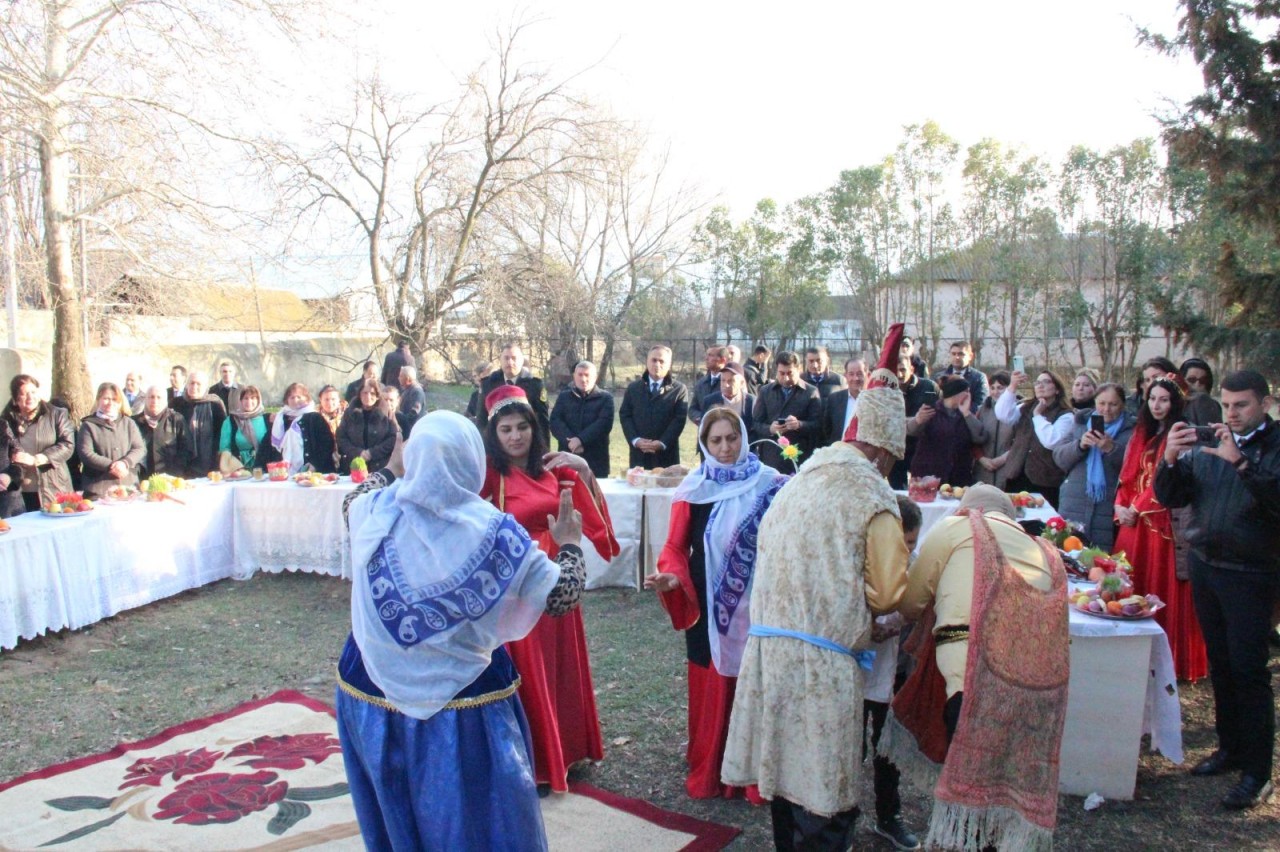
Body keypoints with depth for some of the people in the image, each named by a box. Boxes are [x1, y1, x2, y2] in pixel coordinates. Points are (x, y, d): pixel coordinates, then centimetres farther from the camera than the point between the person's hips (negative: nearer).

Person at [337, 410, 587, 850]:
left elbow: (353, 500, 18)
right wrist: (569, 545, 6)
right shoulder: (493, 533, -18)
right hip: (460, 707, -4)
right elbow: (563, 597, -11)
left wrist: (388, 468, 32)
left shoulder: (377, 510, -9)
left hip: (371, 692, 4)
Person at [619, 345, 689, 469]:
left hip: (666, 454, -2)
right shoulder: (633, 388, 13)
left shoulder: (679, 389, 5)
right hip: (639, 453, 2)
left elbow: (679, 419, -4)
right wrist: (636, 440, -9)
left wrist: (662, 443, -15)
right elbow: (624, 415, 7)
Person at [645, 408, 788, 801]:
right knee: (711, 688, 9)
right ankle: (709, 771, 25)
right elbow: (676, 546, 1)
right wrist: (670, 576, -18)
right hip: (709, 605, 0)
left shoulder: (769, 484, -2)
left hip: (754, 605, 0)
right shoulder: (694, 489, -1)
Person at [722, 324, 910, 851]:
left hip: (769, 646, 6)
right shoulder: (874, 500, -9)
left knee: (787, 769, 19)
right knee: (825, 796, 6)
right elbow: (886, 595, -10)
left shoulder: (801, 480, 10)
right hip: (824, 660, -6)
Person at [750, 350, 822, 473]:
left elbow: (818, 424, 0)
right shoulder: (765, 391, 12)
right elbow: (756, 423, 10)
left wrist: (800, 425, -19)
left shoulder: (811, 392, 5)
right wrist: (769, 429, -12)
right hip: (770, 457, 2)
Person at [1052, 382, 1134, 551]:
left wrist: (1112, 448, -22)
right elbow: (1059, 458, 8)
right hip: (1074, 507, 3)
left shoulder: (1131, 431, 6)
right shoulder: (1080, 424, 15)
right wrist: (1080, 445, -10)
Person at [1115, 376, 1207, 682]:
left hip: (1162, 522, -7)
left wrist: (1136, 509, -12)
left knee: (1161, 588, -3)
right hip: (1134, 520, 7)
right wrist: (1121, 506, 0)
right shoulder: (1142, 434, 15)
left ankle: (1167, 659, 6)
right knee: (1132, 588, 8)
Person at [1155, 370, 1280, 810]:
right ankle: (1229, 747, 26)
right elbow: (1170, 497, 2)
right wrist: (1171, 459, -16)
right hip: (1203, 563, 5)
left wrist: (1240, 461, -32)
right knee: (1219, 662, 13)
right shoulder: (1205, 443, 7)